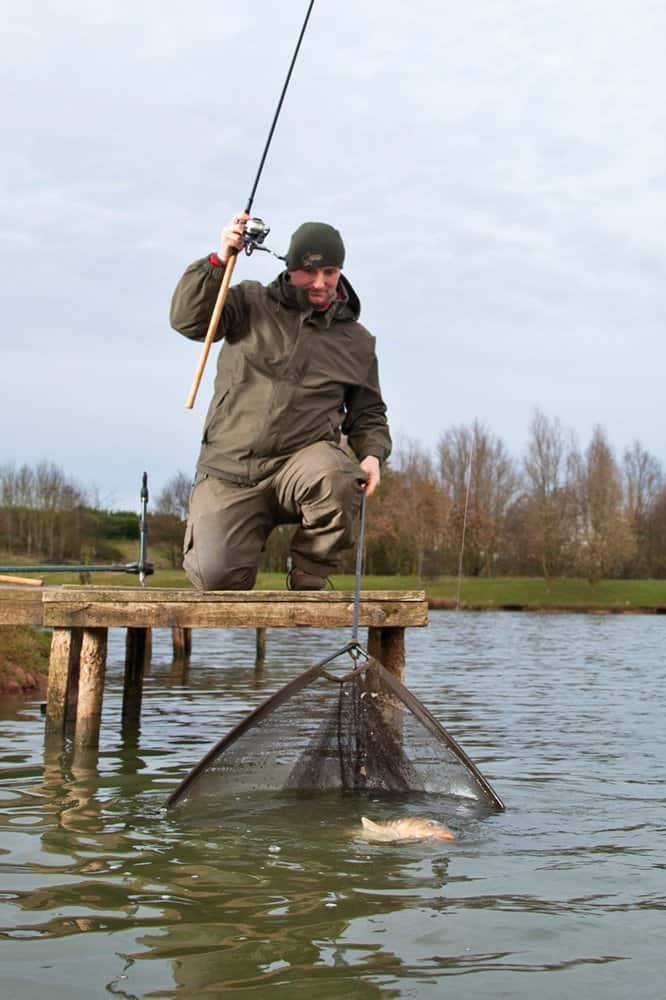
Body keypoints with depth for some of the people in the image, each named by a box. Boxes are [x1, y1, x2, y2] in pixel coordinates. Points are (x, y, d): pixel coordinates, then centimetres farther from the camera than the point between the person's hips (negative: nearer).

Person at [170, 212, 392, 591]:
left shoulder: (356, 341, 15)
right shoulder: (250, 303, 9)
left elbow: (368, 414, 21)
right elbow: (188, 319, -4)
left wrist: (372, 455, 0)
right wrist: (219, 260, -14)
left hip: (302, 461, 1)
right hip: (229, 472, -1)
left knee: (337, 481, -37)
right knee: (217, 577, -20)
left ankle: (309, 578, -11)